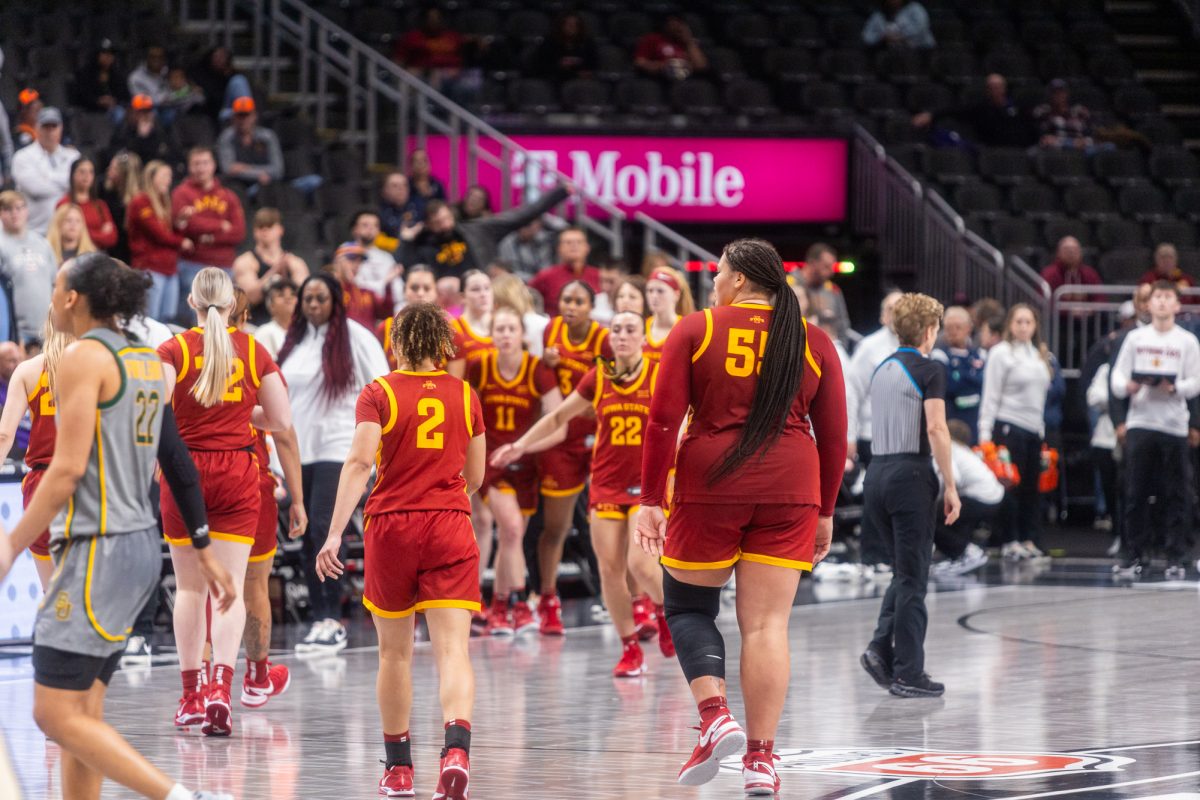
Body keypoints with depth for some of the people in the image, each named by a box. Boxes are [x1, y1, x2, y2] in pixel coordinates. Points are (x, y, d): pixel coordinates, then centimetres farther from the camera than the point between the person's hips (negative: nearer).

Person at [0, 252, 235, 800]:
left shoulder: (83, 358, -12)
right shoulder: (146, 361, 13)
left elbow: (69, 468, -19)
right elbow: (179, 465, 16)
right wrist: (204, 549, 21)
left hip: (99, 549, -9)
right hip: (142, 546, 9)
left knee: (56, 715, -8)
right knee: (82, 712, 12)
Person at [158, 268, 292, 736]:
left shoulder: (174, 350, -2)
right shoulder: (255, 352, 3)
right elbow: (282, 421, 4)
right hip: (238, 473, 0)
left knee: (189, 587, 11)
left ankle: (191, 693, 15)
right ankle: (221, 684, -23)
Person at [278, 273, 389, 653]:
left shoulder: (354, 336, -4)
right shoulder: (294, 340, 13)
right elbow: (278, 393, 19)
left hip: (337, 447, -6)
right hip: (299, 448, 6)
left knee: (322, 526, -18)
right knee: (308, 536, 6)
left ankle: (333, 619, -15)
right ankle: (319, 620, 11)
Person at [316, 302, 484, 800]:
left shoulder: (379, 394, -1)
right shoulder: (464, 396, 7)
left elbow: (359, 463, -13)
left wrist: (335, 534, -16)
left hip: (391, 526, -1)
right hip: (450, 528, 1)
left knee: (395, 651, 14)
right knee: (452, 649, -8)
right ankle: (456, 749, -32)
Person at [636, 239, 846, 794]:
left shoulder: (695, 330, 2)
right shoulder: (813, 342, 8)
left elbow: (663, 420, -3)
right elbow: (834, 436, 9)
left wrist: (650, 499, 0)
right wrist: (824, 512, 17)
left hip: (709, 486, -2)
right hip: (790, 494, 2)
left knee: (688, 605, 14)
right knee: (766, 622, 3)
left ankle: (714, 714, -7)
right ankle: (760, 757, 0)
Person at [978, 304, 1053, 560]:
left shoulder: (1040, 354, 14)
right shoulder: (1001, 353, -4)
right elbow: (990, 395, -7)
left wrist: (1042, 429, 14)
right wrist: (985, 432, -12)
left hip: (1034, 429, 6)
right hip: (1009, 427, -6)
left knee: (1031, 486, 5)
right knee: (1011, 486, -3)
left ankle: (1028, 539, 12)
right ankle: (1010, 541, 2)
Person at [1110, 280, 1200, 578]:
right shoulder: (1135, 338, 10)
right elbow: (1117, 377, 7)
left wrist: (1174, 388, -18)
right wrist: (1127, 387, -15)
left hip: (1174, 425, -1)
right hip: (1140, 422, 1)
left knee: (1176, 496, -2)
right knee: (1136, 492, 0)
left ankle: (1176, 556, 3)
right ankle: (1133, 553, 6)